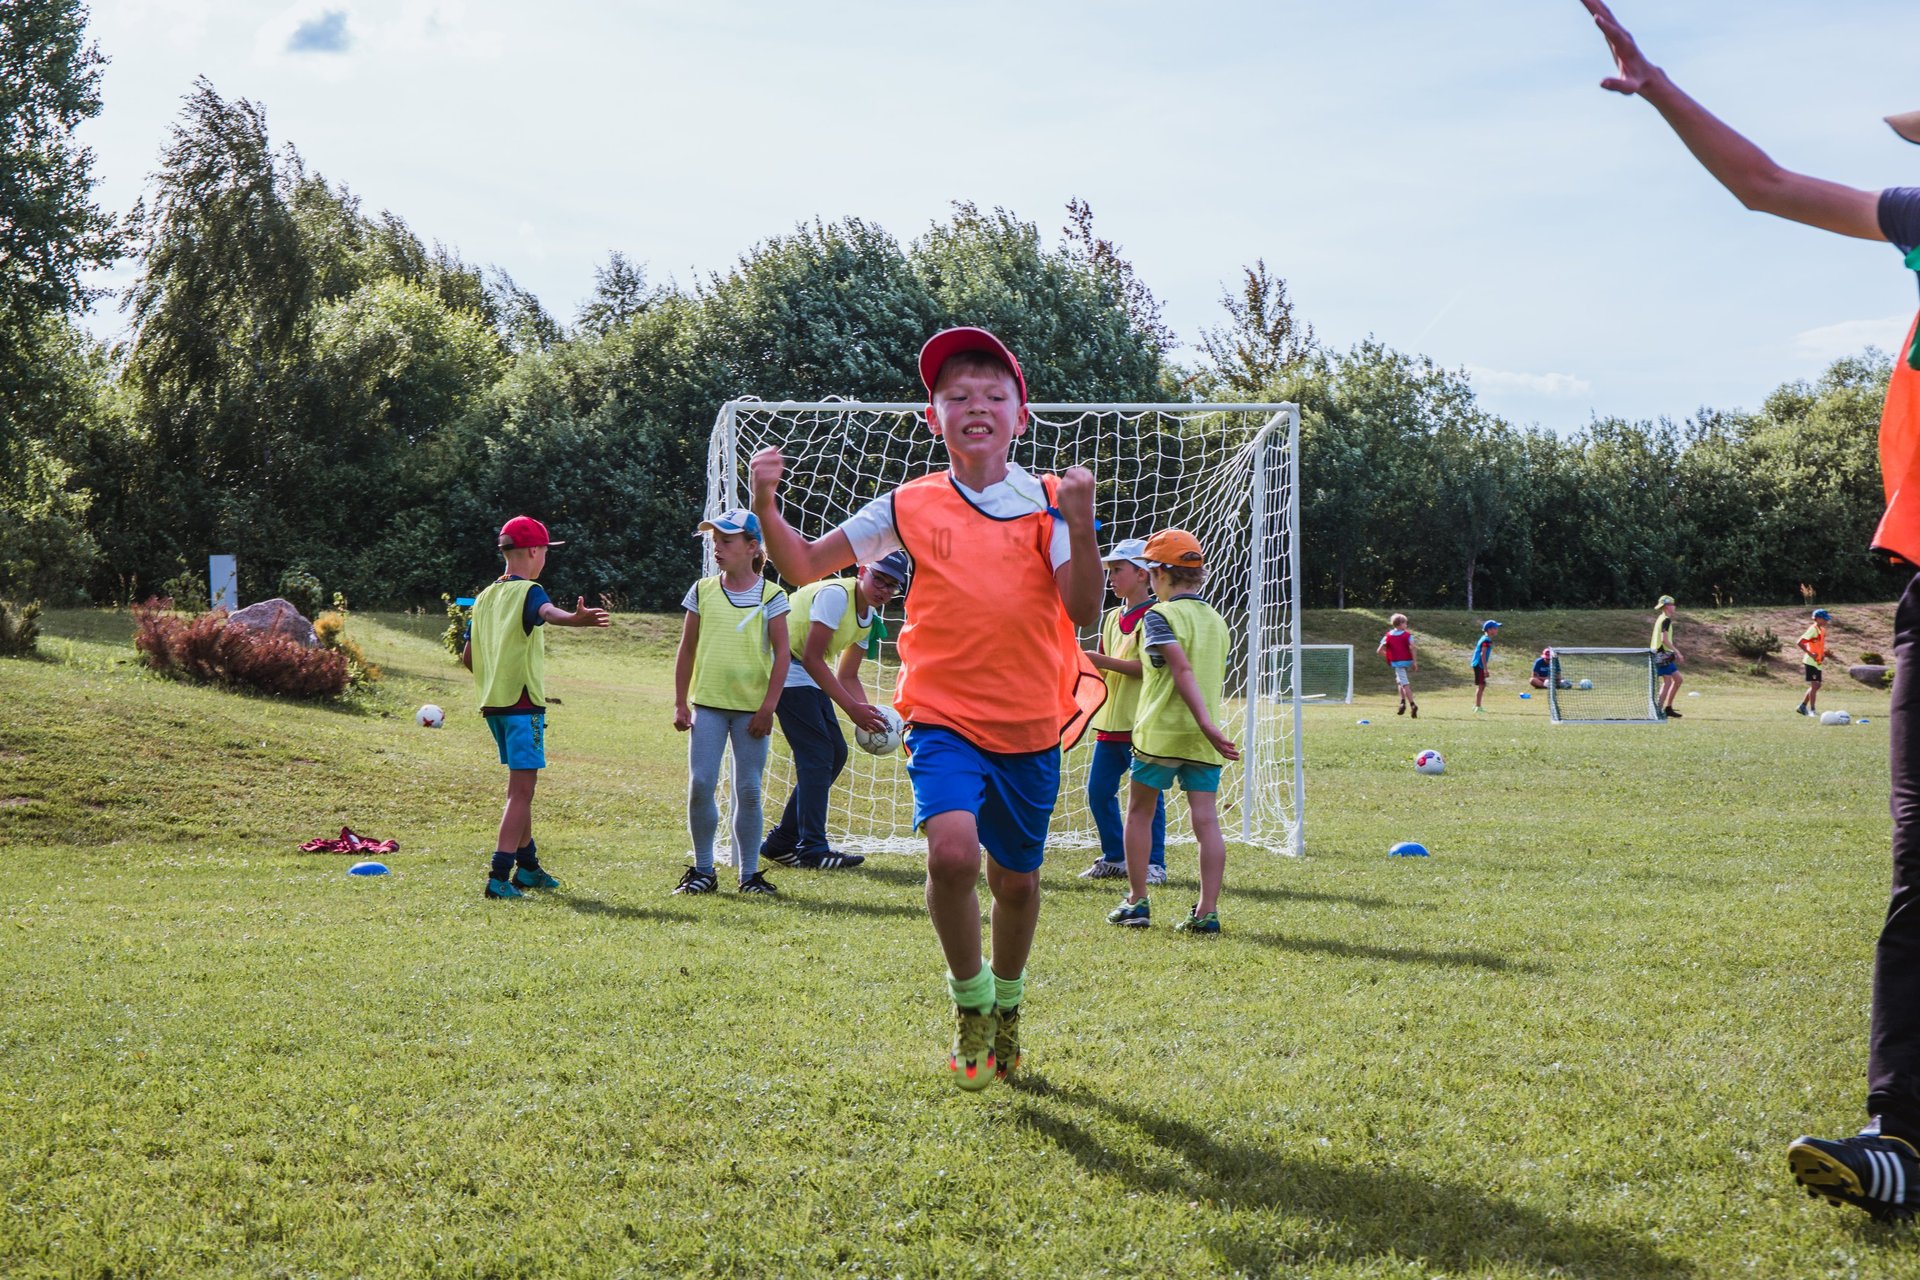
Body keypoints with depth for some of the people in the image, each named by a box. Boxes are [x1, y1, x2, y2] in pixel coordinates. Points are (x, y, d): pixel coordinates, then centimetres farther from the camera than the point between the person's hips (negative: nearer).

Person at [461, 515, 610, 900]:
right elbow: (547, 611, -35)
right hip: (523, 703, -8)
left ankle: (527, 866, 32)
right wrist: (574, 618, -56)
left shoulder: (485, 597, 14)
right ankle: (499, 876, -17)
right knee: (522, 790, -9)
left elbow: (468, 656, 18)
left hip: (493, 703, 8)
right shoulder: (527, 591, -10)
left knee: (520, 786, 21)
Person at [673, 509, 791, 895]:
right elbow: (687, 650, 10)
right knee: (700, 785, -4)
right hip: (708, 704, 2)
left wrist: (768, 707, -7)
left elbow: (782, 653, -1)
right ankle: (702, 870, 8)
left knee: (748, 791, 2)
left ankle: (749, 873, 12)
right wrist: (680, 704, 6)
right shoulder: (702, 592, 6)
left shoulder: (770, 596, 0)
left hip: (751, 708, -2)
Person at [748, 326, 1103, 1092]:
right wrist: (766, 507, -10)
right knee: (952, 851, -25)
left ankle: (1007, 1003, 44)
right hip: (944, 719, -1)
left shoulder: (1048, 505, -1)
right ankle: (970, 997, 1)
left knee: (1016, 881, 14)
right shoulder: (909, 508, 1)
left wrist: (1081, 526, -25)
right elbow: (805, 566, 7)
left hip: (1029, 727, 1)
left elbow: (1083, 611, -11)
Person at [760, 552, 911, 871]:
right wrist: (851, 708, -24)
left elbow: (847, 676, 13)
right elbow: (811, 658, -24)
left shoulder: (870, 618, 9)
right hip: (788, 671, -10)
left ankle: (782, 843, 14)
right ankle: (813, 849, -12)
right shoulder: (835, 594, -20)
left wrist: (867, 714, -5)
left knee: (836, 752, 7)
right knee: (817, 755, -14)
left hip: (809, 678, 10)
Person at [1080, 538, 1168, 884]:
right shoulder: (1112, 618, 17)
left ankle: (1153, 863, 4)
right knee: (1098, 791, 8)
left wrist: (1101, 661, -18)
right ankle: (1115, 858, 18)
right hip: (1109, 722, 8)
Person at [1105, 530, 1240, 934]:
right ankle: (1207, 911, -6)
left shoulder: (1159, 616, -8)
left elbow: (1183, 670, -19)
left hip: (1162, 732, -5)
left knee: (1139, 812, 11)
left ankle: (1136, 902, 13)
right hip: (1202, 738, 5)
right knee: (1206, 820, -1)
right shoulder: (1217, 620, 14)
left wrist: (1208, 726, -26)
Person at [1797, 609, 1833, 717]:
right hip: (1811, 662, -9)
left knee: (1817, 685, 11)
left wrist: (1824, 654, 8)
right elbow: (1799, 642, -20)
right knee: (1814, 685, -9)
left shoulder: (1822, 630, 12)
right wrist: (1810, 654, -22)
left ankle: (1802, 706, 20)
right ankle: (1812, 710, -5)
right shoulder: (1813, 630, -14)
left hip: (1818, 662, 9)